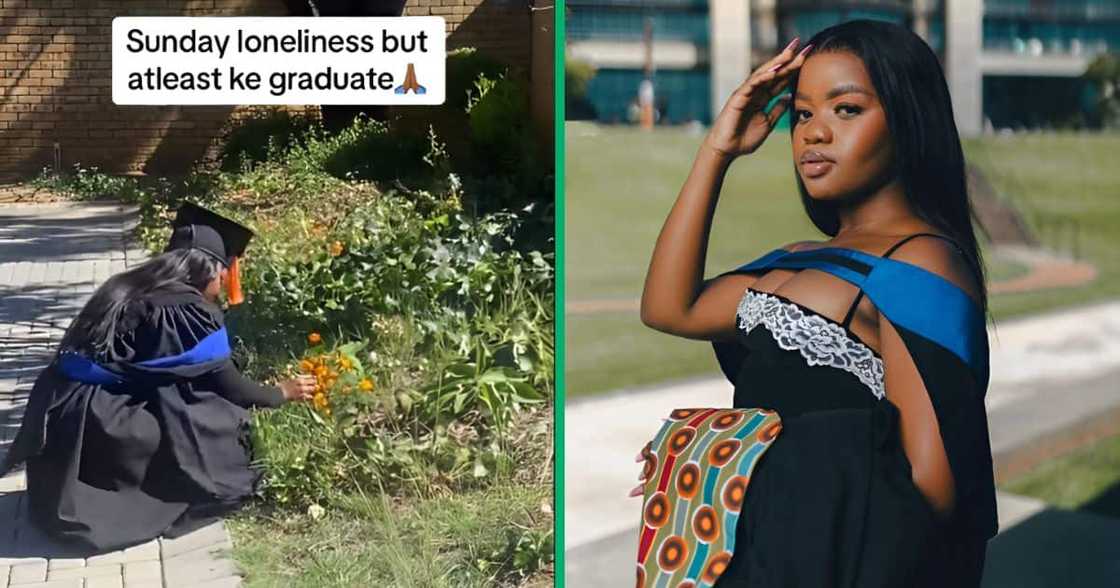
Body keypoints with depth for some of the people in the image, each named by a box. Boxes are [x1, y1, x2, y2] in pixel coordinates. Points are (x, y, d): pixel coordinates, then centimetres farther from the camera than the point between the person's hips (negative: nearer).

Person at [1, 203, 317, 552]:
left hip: (59, 416, 8)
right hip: (100, 426, -8)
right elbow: (229, 387, 2)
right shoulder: (189, 312, -8)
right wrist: (282, 393, 19)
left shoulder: (130, 289, 15)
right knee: (217, 421, -1)